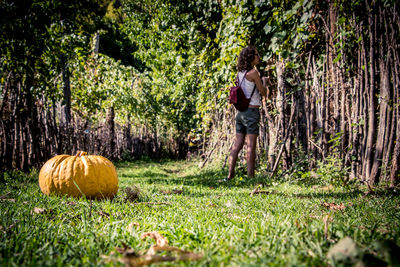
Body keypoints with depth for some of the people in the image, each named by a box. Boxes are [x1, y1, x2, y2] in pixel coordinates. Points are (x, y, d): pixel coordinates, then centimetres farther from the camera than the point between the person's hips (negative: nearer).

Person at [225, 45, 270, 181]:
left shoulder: (240, 73, 11)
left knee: (237, 145, 9)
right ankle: (250, 177, -3)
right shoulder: (253, 72, -11)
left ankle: (230, 174, 9)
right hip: (252, 111, -7)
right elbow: (264, 93, -5)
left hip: (241, 112, 7)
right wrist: (264, 81, 12)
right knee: (251, 146, -5)